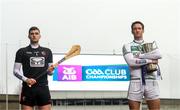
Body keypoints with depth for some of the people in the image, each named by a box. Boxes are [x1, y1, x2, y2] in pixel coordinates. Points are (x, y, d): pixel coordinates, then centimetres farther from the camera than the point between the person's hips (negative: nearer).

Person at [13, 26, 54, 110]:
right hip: (28, 88, -2)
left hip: (43, 88, 2)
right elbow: (15, 71, 3)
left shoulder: (47, 51, 14)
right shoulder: (22, 52, 6)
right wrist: (26, 79, -14)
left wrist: (50, 70, -7)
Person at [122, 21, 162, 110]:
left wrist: (139, 55, -9)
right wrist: (149, 60, -7)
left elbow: (158, 55, -8)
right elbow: (131, 62, -10)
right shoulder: (127, 46, 8)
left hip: (151, 83, 2)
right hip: (136, 83, -1)